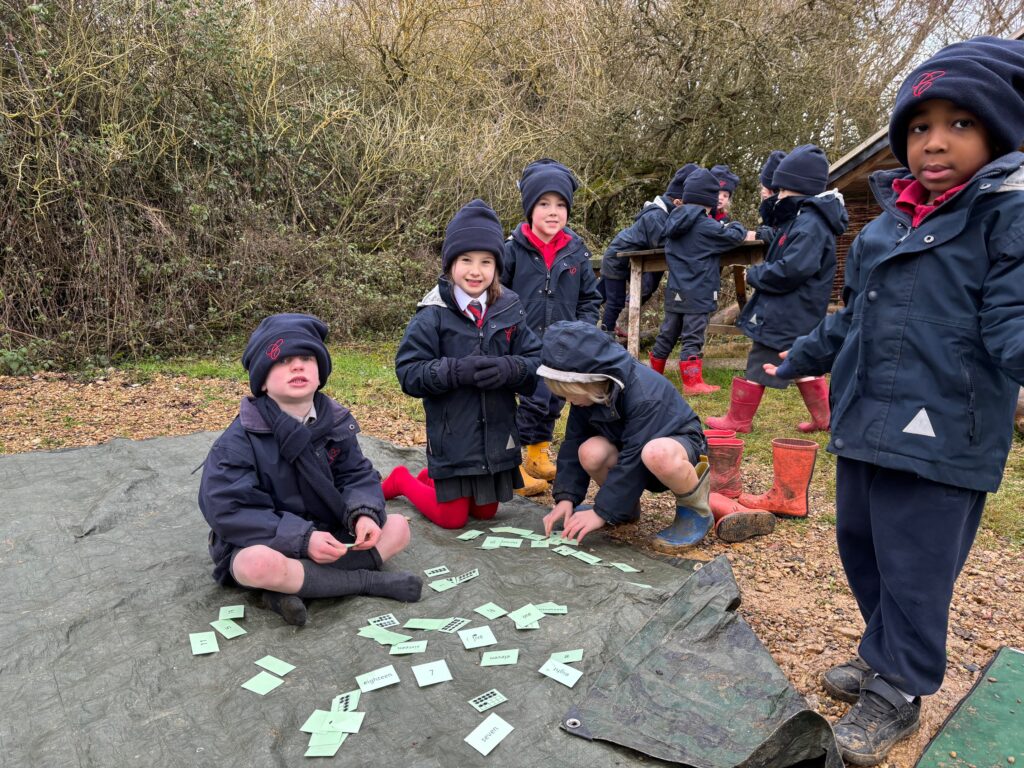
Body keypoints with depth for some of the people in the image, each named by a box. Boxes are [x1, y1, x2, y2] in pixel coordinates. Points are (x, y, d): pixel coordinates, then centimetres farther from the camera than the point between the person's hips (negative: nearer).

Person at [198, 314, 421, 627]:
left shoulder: (334, 422, -2)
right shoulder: (239, 441, -17)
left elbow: (357, 475, 0)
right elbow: (228, 511, -22)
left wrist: (364, 512, -24)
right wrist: (302, 538, -30)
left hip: (326, 537, 5)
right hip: (260, 545, -5)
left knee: (397, 527, -8)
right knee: (259, 563, -39)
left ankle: (294, 586, -21)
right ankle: (368, 580, -19)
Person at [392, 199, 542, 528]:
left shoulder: (510, 311, -1)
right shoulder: (433, 315, -11)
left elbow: (537, 363, -1)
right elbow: (408, 372, -13)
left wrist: (509, 369, -23)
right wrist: (457, 371, -27)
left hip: (496, 436, 4)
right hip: (452, 437, -4)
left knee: (486, 513, 18)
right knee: (452, 518, 8)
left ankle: (434, 479, 42)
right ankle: (401, 480, 33)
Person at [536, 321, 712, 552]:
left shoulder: (645, 394, -33)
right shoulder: (589, 390, -12)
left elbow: (634, 459, -32)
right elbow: (573, 443, -5)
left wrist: (602, 512, -28)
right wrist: (566, 497, -13)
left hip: (681, 443, -7)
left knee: (656, 454, -43)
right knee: (590, 452, -25)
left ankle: (695, 509, -13)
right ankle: (627, 506, 5)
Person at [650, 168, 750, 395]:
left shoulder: (674, 222, 7)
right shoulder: (706, 226, -14)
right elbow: (733, 236, -7)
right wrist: (737, 226, 15)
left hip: (675, 292, 7)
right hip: (698, 293, -7)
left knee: (667, 334, 15)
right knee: (693, 338, -3)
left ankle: (654, 374, 25)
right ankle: (692, 383, 2)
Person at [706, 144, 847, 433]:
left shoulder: (809, 224, -20)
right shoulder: (804, 218, 12)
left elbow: (789, 271, -28)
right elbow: (782, 255, 22)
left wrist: (754, 274, -13)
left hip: (787, 314, -10)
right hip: (799, 314, 10)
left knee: (759, 364, 0)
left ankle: (738, 419, 11)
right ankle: (824, 416, 26)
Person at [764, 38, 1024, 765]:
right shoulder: (888, 222, 13)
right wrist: (798, 359, 30)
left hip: (941, 438, -7)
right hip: (864, 424, 7)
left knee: (914, 574, 4)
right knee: (860, 549, 18)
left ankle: (897, 695, 25)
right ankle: (884, 657, 40)